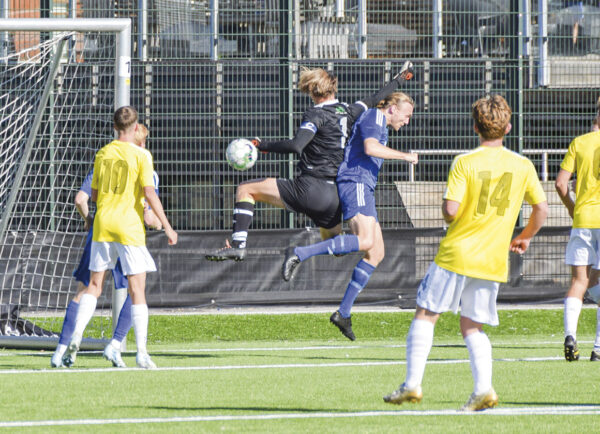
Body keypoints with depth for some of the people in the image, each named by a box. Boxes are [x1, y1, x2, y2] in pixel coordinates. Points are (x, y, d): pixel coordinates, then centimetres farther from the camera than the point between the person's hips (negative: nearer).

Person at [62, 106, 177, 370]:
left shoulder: (103, 154, 7)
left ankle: (76, 338, -3)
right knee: (137, 290, 0)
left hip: (103, 225, 4)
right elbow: (149, 193, -12)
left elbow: (94, 195, 11)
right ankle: (141, 352, -5)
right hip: (130, 227, -4)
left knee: (94, 286, 12)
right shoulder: (141, 155, -7)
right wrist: (167, 227, -7)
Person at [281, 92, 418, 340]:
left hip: (364, 189, 11)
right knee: (366, 241, -29)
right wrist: (406, 157, -13)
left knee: (377, 254, 5)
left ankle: (343, 313, 5)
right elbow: (371, 148, -20)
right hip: (354, 183, -11)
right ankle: (300, 255, -31)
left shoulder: (381, 126, 29)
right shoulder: (374, 117, -3)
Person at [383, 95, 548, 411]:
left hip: (457, 252, -4)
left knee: (425, 315, 8)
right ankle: (483, 388, -7)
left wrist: (450, 216, 8)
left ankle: (413, 383, 1)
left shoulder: (464, 163, -9)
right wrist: (525, 238, 25)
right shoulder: (523, 165, 3)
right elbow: (541, 209, 8)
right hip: (493, 260, 4)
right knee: (472, 325, 12)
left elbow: (450, 210, -16)